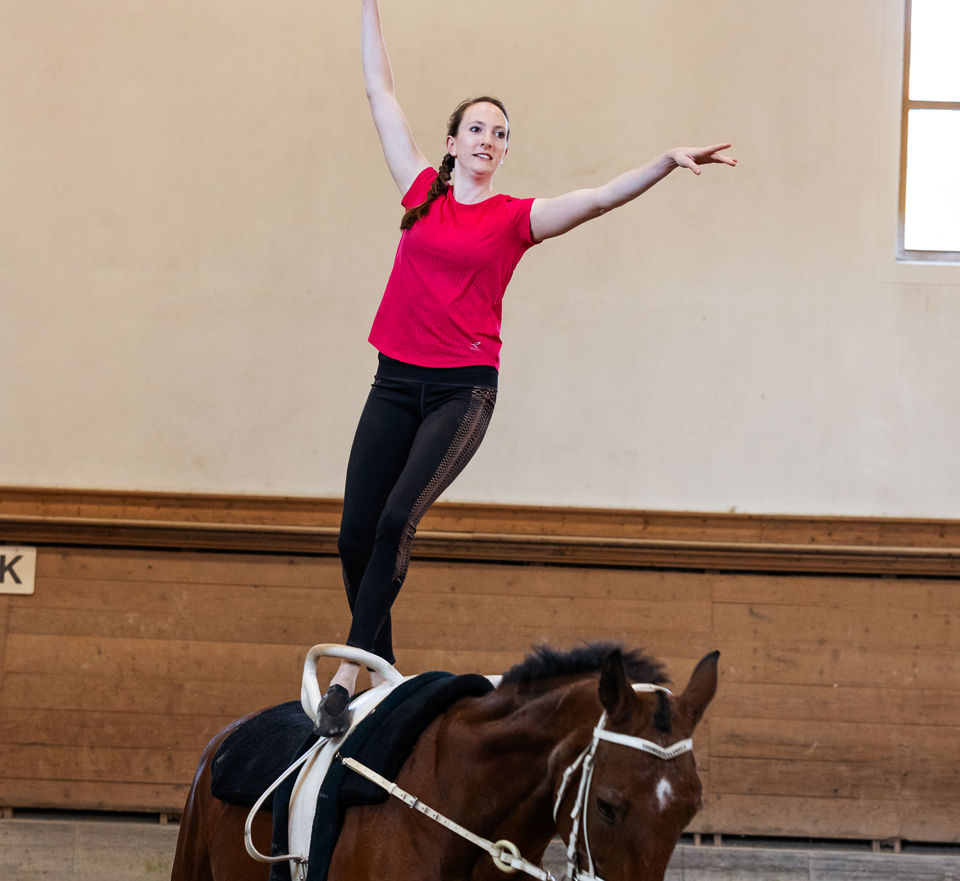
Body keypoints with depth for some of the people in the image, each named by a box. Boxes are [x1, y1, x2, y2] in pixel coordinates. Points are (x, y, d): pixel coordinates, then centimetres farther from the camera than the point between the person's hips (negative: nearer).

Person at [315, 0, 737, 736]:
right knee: (356, 537, -1)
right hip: (396, 383, 3)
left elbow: (599, 198, -9)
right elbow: (381, 94, 16)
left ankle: (350, 672, -21)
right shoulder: (423, 191, 11)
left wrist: (669, 162, -23)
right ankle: (383, 669, 17)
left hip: (464, 390, -3)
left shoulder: (516, 218, 3)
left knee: (398, 518, -23)